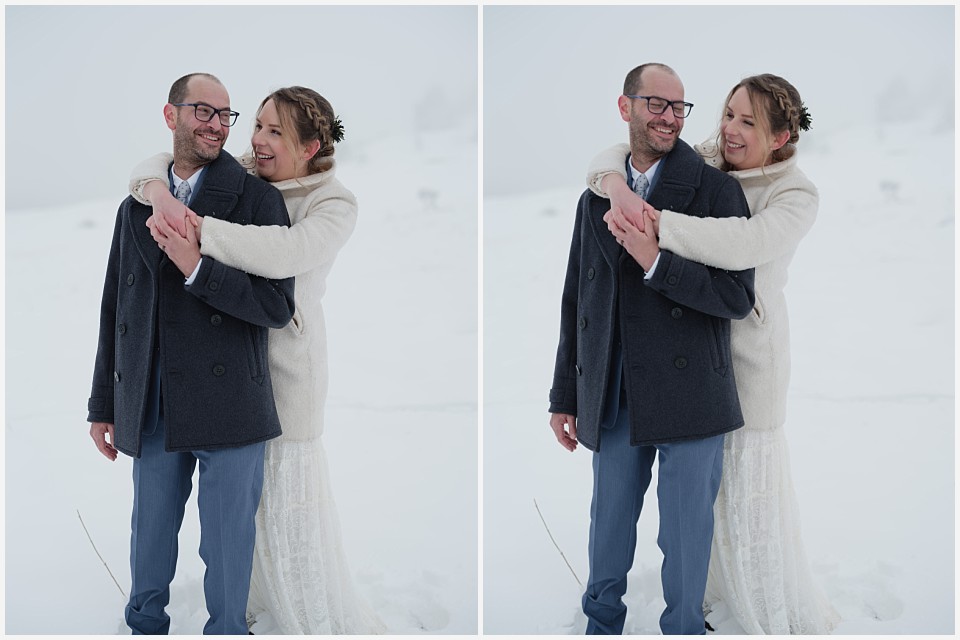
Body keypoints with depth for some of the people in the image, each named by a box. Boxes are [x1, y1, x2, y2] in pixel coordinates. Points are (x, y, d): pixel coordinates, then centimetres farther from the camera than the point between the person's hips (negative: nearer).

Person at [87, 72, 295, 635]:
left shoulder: (256, 198, -3)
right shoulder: (137, 206, 11)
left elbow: (278, 305, -11)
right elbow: (115, 309, 15)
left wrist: (197, 269, -20)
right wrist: (104, 404, 15)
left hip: (229, 406, -4)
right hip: (153, 412, 4)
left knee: (227, 550, 6)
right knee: (149, 544, 17)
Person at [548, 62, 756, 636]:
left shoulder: (715, 190, -4)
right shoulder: (597, 199, 10)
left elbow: (739, 296, -11)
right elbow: (576, 302, 14)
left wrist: (656, 263, -21)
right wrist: (565, 396, 14)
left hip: (688, 393, -3)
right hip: (614, 399, 4)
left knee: (686, 535, 7)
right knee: (608, 524, 16)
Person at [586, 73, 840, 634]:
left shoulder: (797, 195, -15)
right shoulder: (704, 163, -1)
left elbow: (744, 244, -34)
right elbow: (617, 155, 0)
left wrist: (653, 220, -37)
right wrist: (619, 186, -25)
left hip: (747, 348, -5)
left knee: (748, 478, 1)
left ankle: (784, 614, 21)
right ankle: (704, 585, 39)